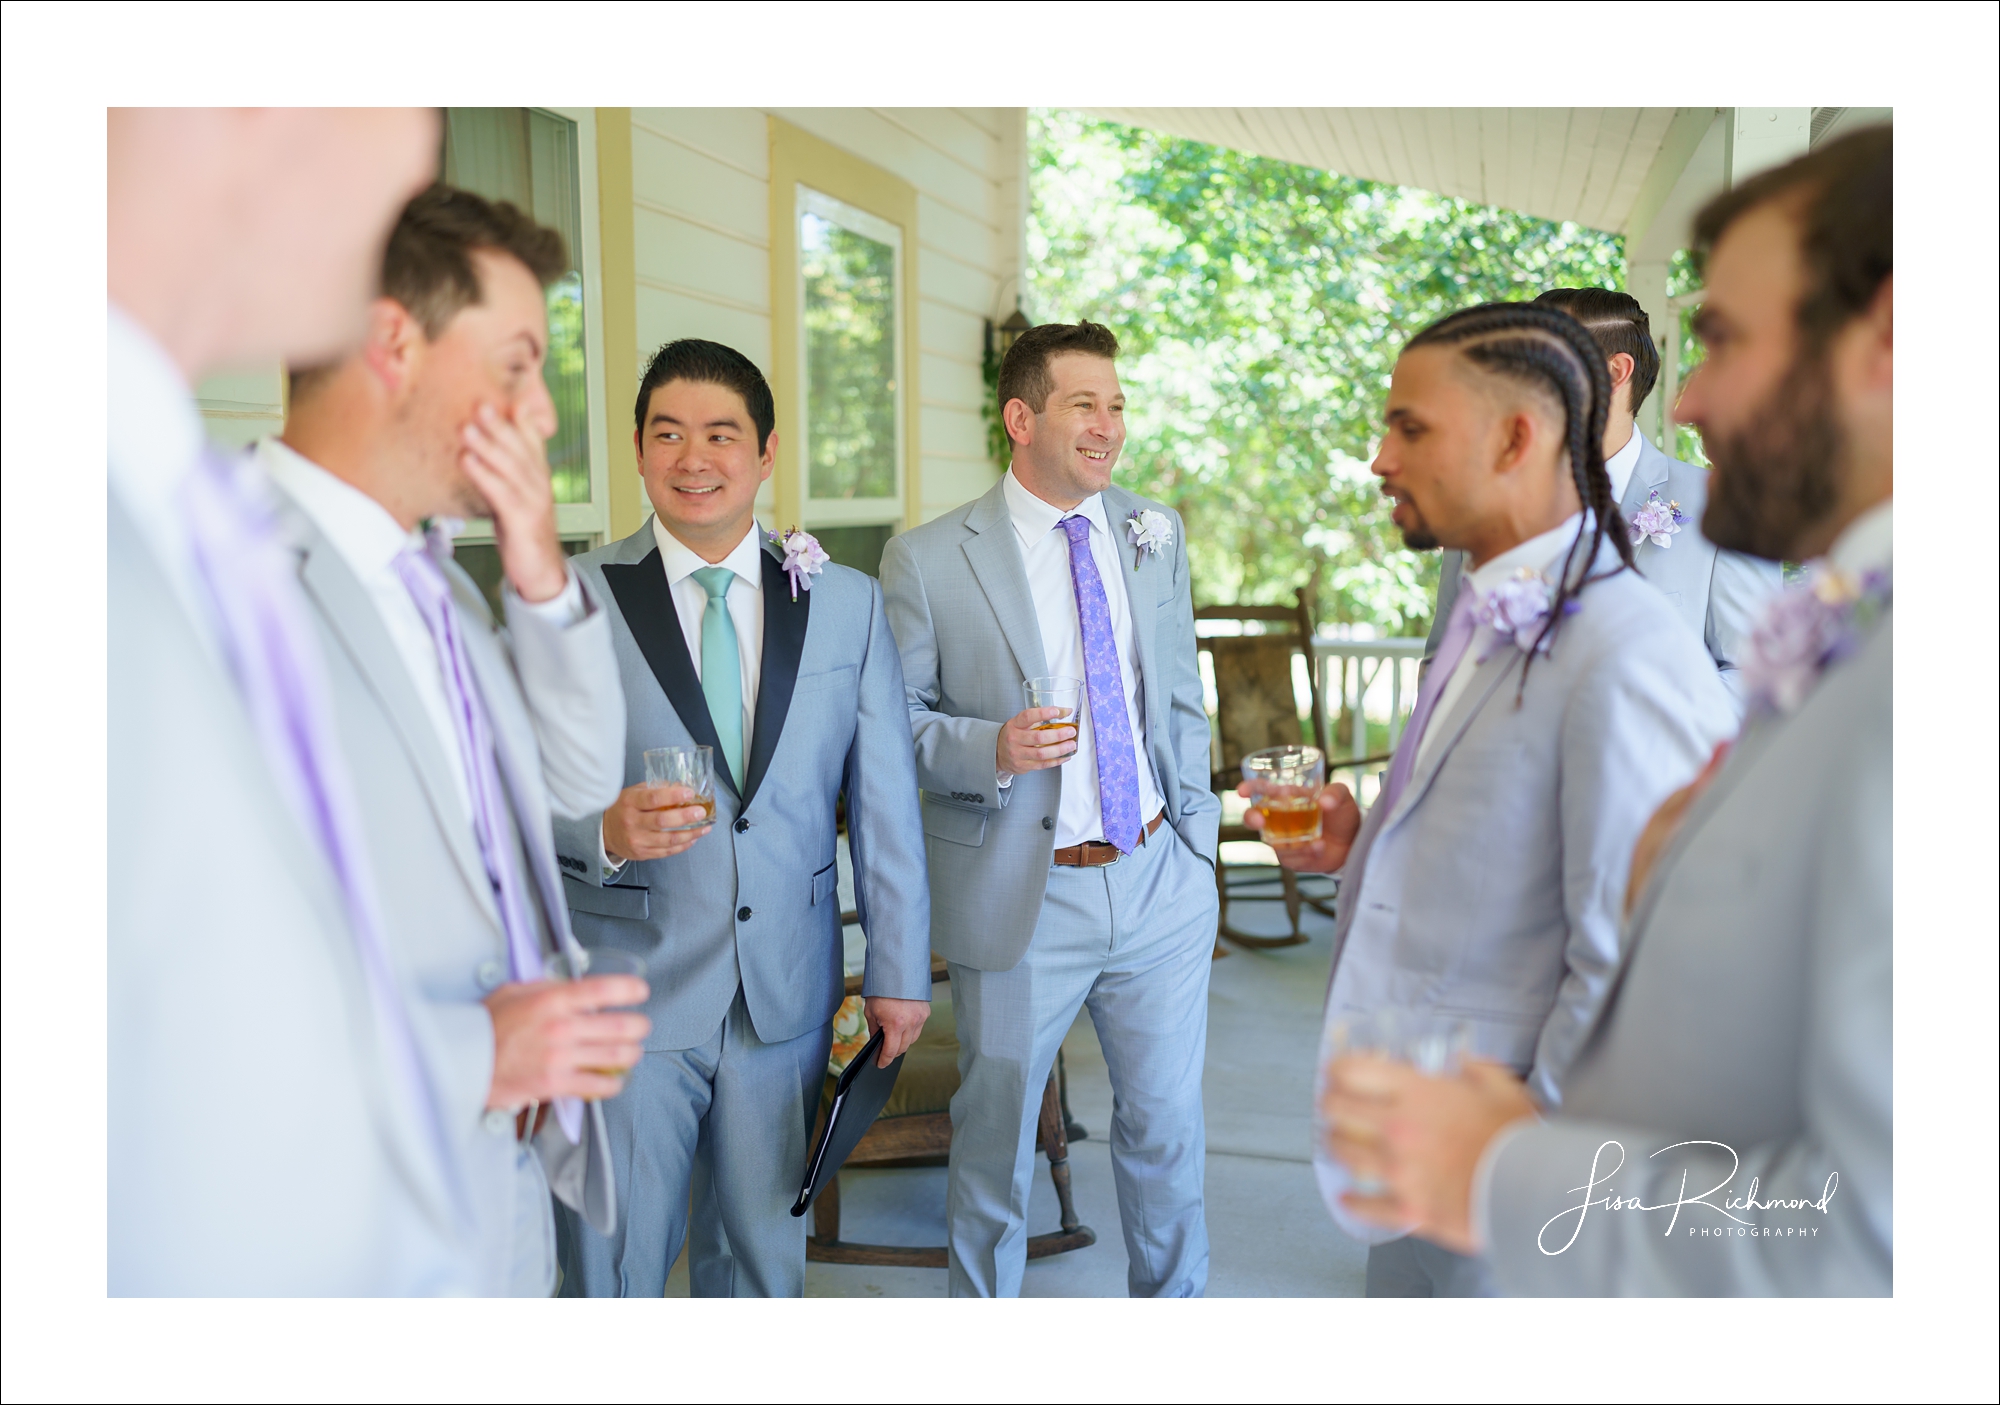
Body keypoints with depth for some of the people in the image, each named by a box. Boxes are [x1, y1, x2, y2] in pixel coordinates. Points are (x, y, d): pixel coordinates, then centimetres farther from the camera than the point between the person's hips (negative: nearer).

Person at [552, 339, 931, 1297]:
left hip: (786, 993, 2)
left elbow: (885, 803, 5)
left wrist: (898, 972, 5)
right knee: (614, 1268, 7)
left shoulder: (847, 604, 4)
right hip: (628, 993, -2)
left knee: (763, 1253, 16)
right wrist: (603, 831, -23)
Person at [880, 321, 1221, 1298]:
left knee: (1167, 1121, 17)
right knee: (995, 1135, 12)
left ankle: (1173, 1300, 41)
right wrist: (992, 747, -23)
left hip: (1159, 884, 4)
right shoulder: (927, 559, -8)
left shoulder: (1157, 535, 7)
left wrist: (1196, 833, 11)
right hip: (1019, 897, -3)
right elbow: (898, 723, -5)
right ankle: (982, 1307, 37)